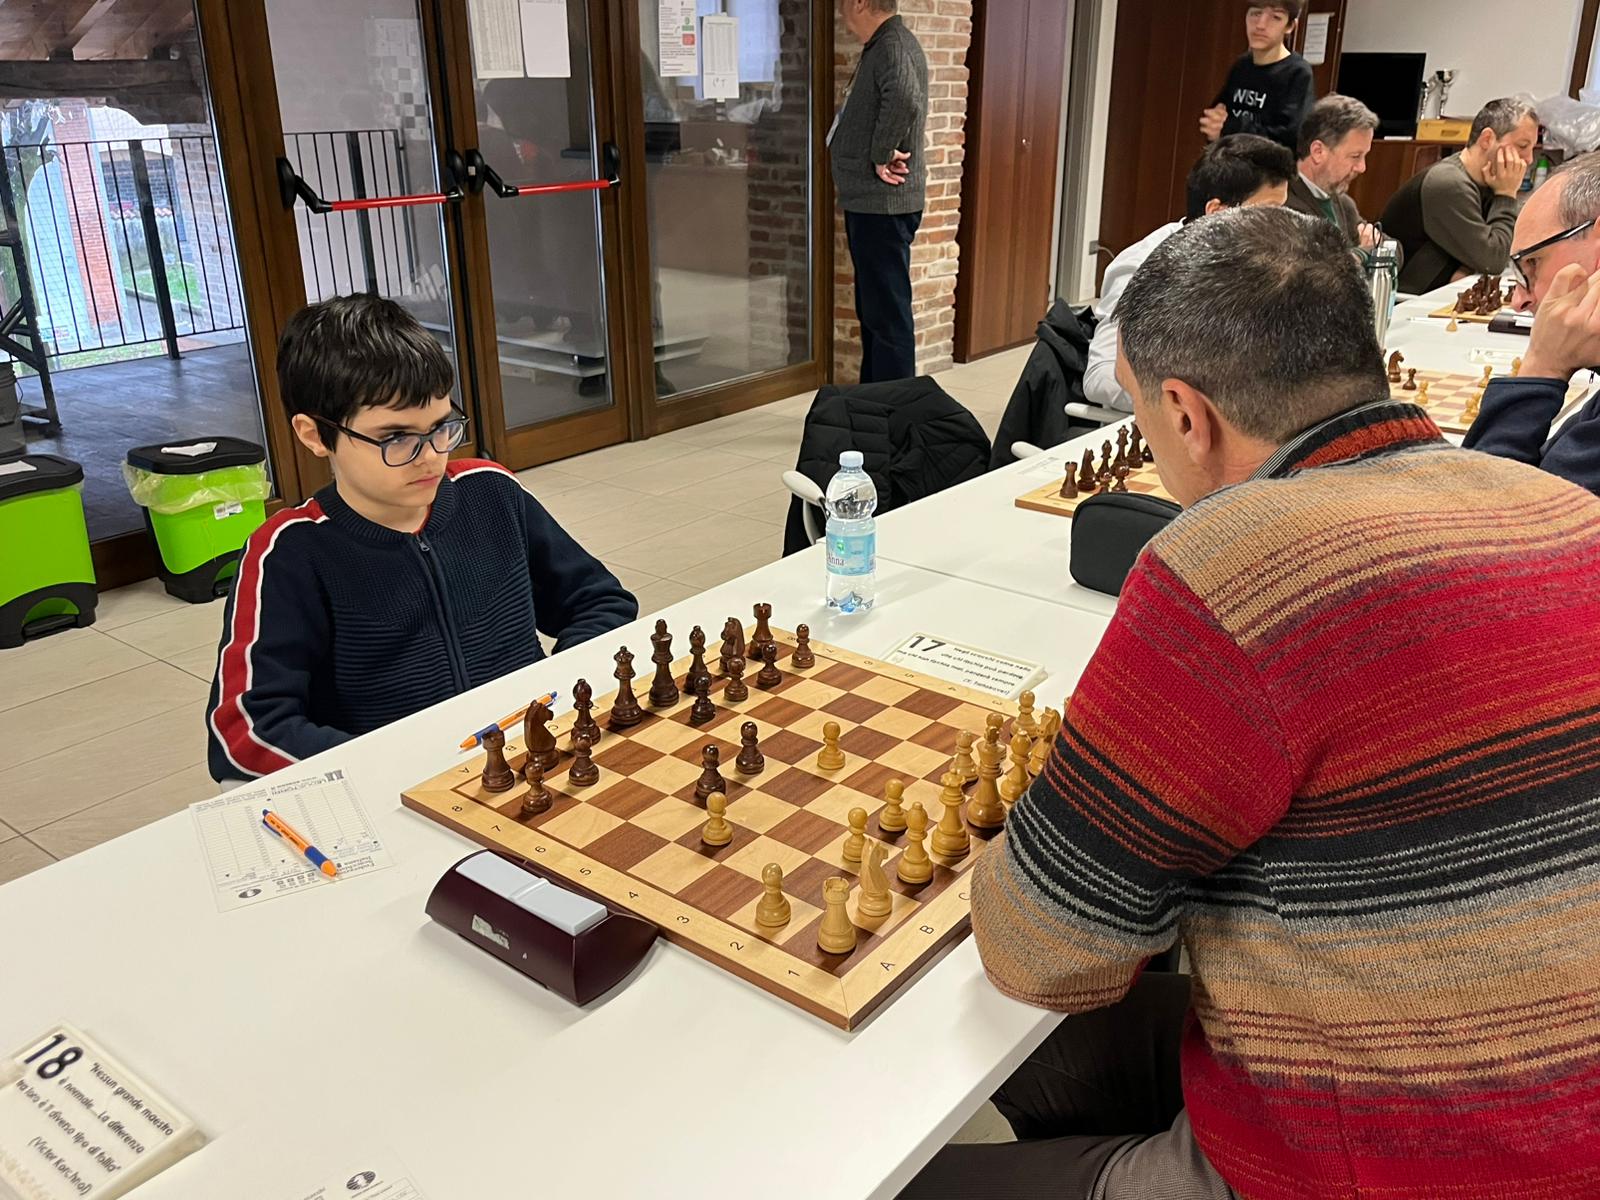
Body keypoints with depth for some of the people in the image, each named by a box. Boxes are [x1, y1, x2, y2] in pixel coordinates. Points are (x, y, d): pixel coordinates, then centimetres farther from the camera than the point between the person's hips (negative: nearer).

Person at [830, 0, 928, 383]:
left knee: (887, 315, -7)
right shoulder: (882, 45, 17)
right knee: (872, 310, 17)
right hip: (870, 204, 11)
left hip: (883, 205, -11)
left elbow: (904, 100, -36)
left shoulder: (894, 45, -15)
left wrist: (881, 157, -24)